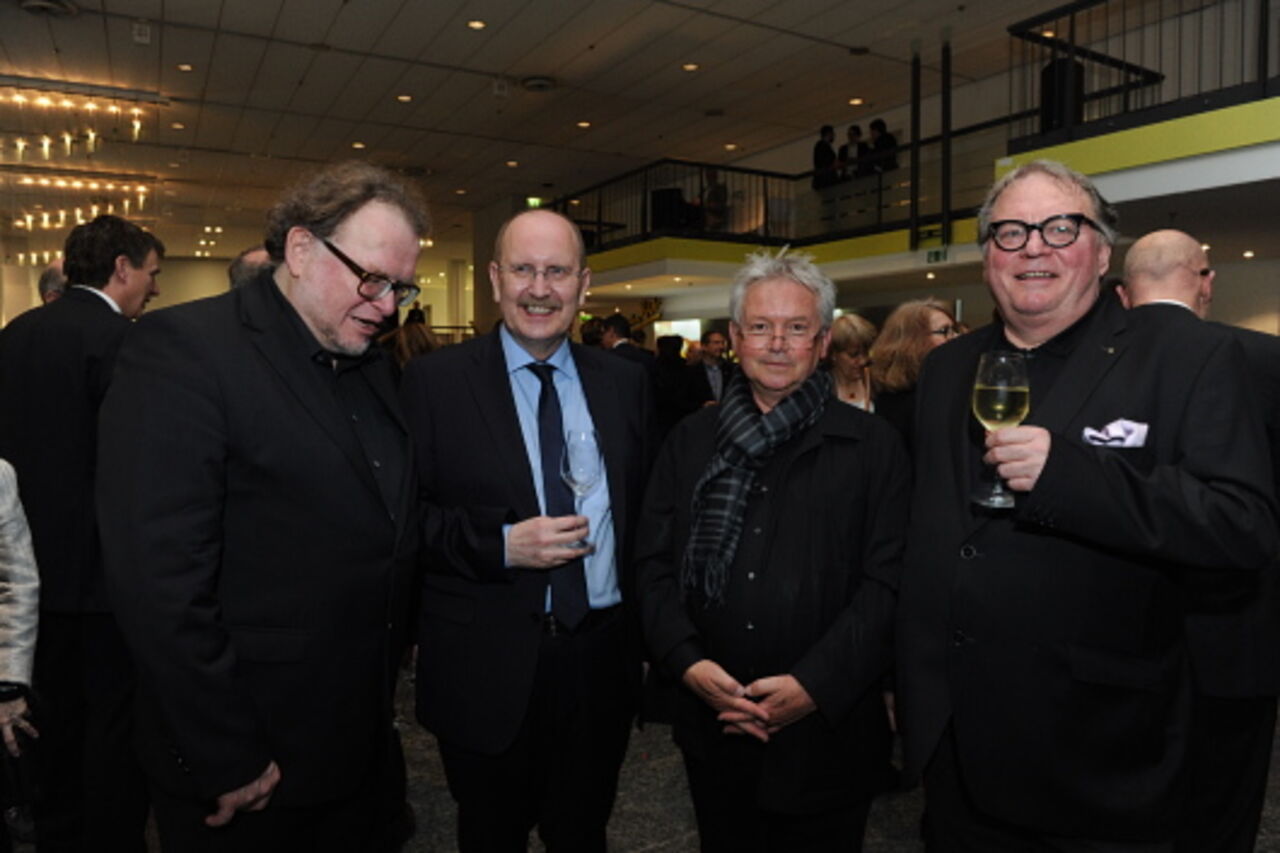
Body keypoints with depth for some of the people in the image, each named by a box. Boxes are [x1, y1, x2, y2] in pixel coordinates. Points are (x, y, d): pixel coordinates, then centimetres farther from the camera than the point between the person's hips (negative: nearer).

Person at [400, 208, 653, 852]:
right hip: (487, 671, -2)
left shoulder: (625, 383, 3)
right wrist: (502, 546, -21)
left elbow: (646, 508, 7)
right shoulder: (434, 382, -7)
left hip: (602, 660, 3)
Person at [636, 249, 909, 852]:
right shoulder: (691, 441, 4)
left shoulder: (873, 447, -4)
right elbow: (653, 564, 3)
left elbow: (886, 582, -8)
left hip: (827, 733, -2)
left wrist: (815, 686, -16)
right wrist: (687, 661, -10)